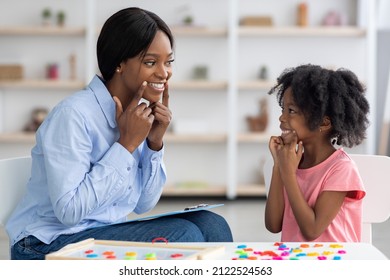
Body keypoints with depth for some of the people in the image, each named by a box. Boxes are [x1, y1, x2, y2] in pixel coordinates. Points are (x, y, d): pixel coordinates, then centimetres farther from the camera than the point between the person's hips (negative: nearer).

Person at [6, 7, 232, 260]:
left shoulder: (141, 114, 4)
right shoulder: (72, 115, -19)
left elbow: (143, 204, 9)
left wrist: (155, 143, -7)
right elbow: (69, 210, -25)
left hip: (107, 234, 7)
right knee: (182, 235, -21)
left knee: (211, 226, -11)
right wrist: (127, 144, -22)